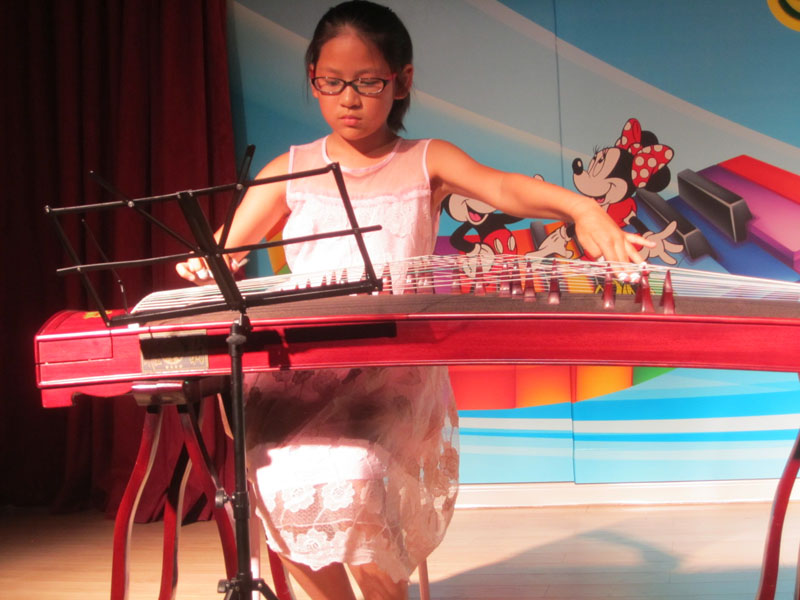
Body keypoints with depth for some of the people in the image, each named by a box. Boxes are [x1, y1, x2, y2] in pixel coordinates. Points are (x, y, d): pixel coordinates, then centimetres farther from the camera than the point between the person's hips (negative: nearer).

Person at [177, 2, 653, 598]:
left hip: (396, 369, -2)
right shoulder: (290, 171, 15)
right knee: (275, 477, -25)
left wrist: (581, 208, -32)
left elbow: (505, 188, -12)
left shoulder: (426, 162, 8)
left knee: (347, 475, -29)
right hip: (302, 365, 2)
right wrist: (207, 263, -13)